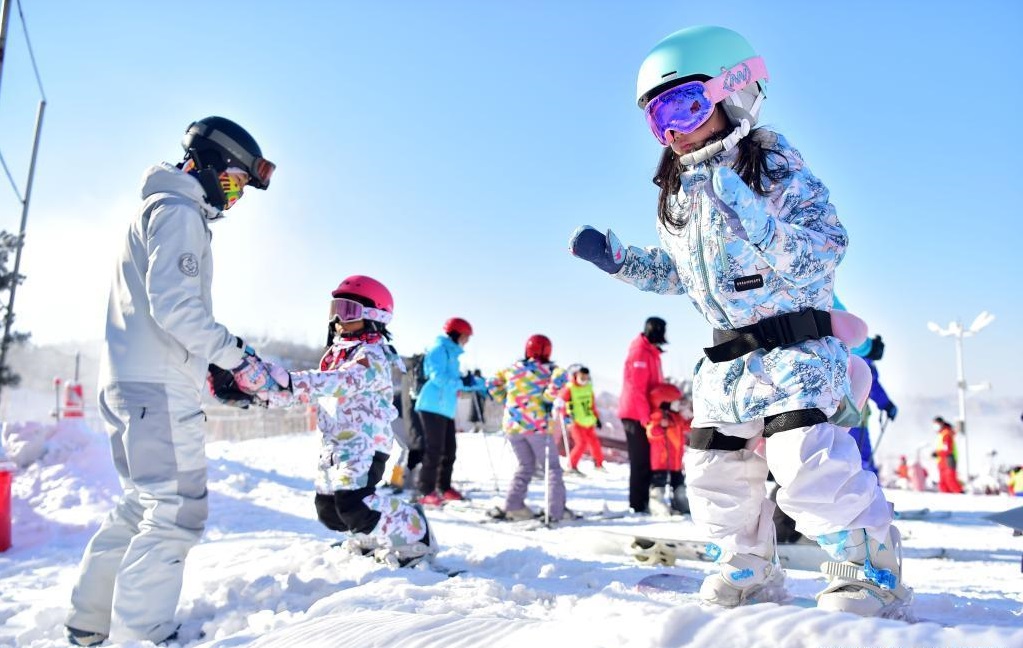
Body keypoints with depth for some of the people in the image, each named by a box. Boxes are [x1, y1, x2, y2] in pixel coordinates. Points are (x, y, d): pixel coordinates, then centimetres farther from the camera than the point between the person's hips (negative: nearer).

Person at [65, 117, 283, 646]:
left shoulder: (160, 210, 24)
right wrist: (236, 357, -15)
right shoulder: (178, 212, -9)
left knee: (143, 504, 18)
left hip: (128, 383, 11)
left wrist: (213, 368, 15)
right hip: (159, 388, -11)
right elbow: (174, 305, -21)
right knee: (177, 512, -7)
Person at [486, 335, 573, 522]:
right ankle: (557, 510, 1)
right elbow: (560, 377, -22)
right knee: (552, 466, 6)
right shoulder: (547, 369, -1)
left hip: (512, 424, 5)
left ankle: (513, 505, 10)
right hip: (537, 425, -5)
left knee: (525, 465, 18)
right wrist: (548, 397, -13)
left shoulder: (512, 369, 12)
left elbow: (492, 383, 15)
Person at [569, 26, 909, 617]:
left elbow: (822, 257, -19)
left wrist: (751, 213, -32)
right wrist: (615, 257, 8)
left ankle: (871, 570, 6)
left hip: (796, 346, -7)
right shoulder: (679, 194, 9)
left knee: (808, 464, -18)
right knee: (714, 468, 8)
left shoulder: (775, 167, -10)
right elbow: (675, 275, 19)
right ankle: (750, 569, 28)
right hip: (728, 357, 7)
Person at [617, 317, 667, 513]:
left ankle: (643, 502, 18)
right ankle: (638, 504, 0)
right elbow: (637, 388, -21)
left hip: (645, 415, 10)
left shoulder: (651, 352, 18)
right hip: (637, 415, -10)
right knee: (641, 461, -5)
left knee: (646, 459, 12)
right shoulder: (640, 352, -14)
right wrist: (646, 417, -23)